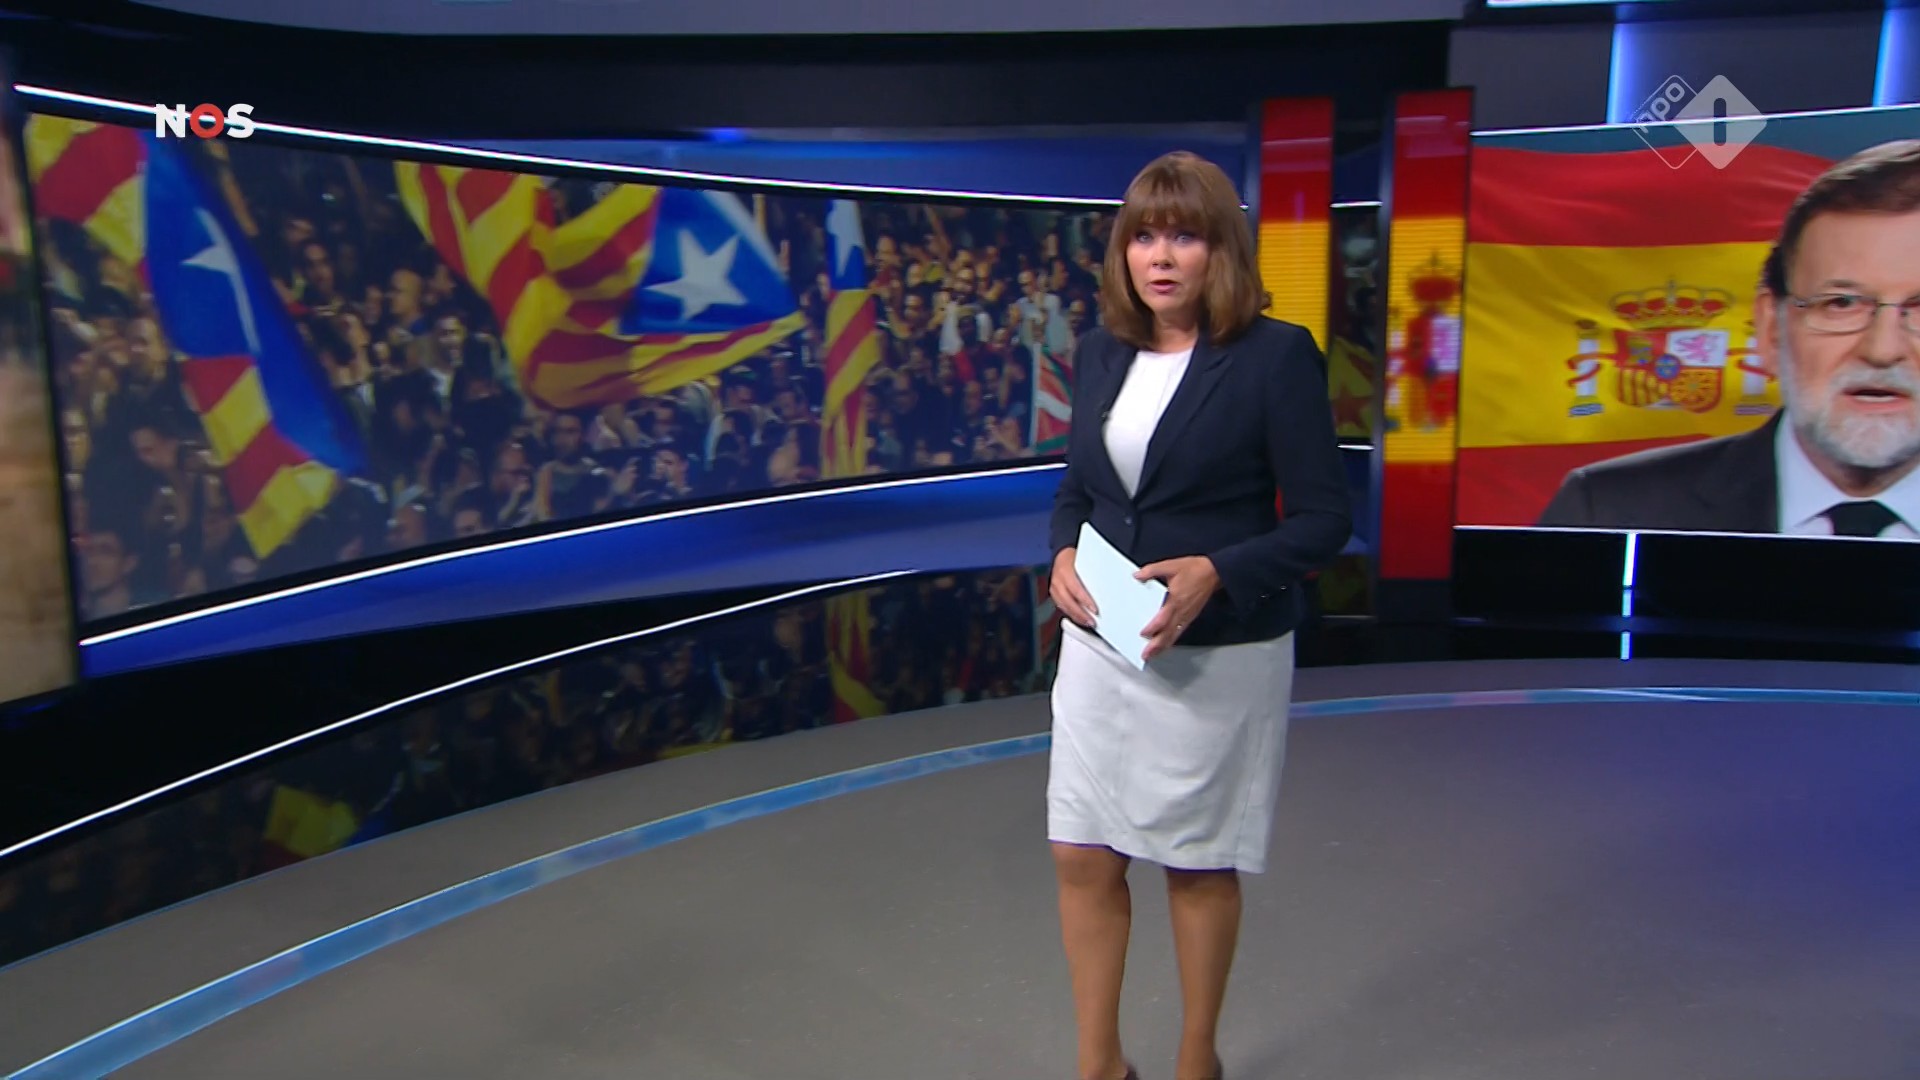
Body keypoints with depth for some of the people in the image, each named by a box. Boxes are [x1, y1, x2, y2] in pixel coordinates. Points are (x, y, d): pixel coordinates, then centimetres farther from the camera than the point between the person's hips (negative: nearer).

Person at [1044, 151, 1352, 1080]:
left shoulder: (1277, 355, -11)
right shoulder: (1100, 353, 4)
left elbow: (1324, 518, -11)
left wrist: (1215, 572, -24)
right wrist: (1063, 557, -6)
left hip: (1219, 653, -4)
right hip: (1100, 644, 5)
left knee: (1197, 865, 12)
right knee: (1082, 857, 9)